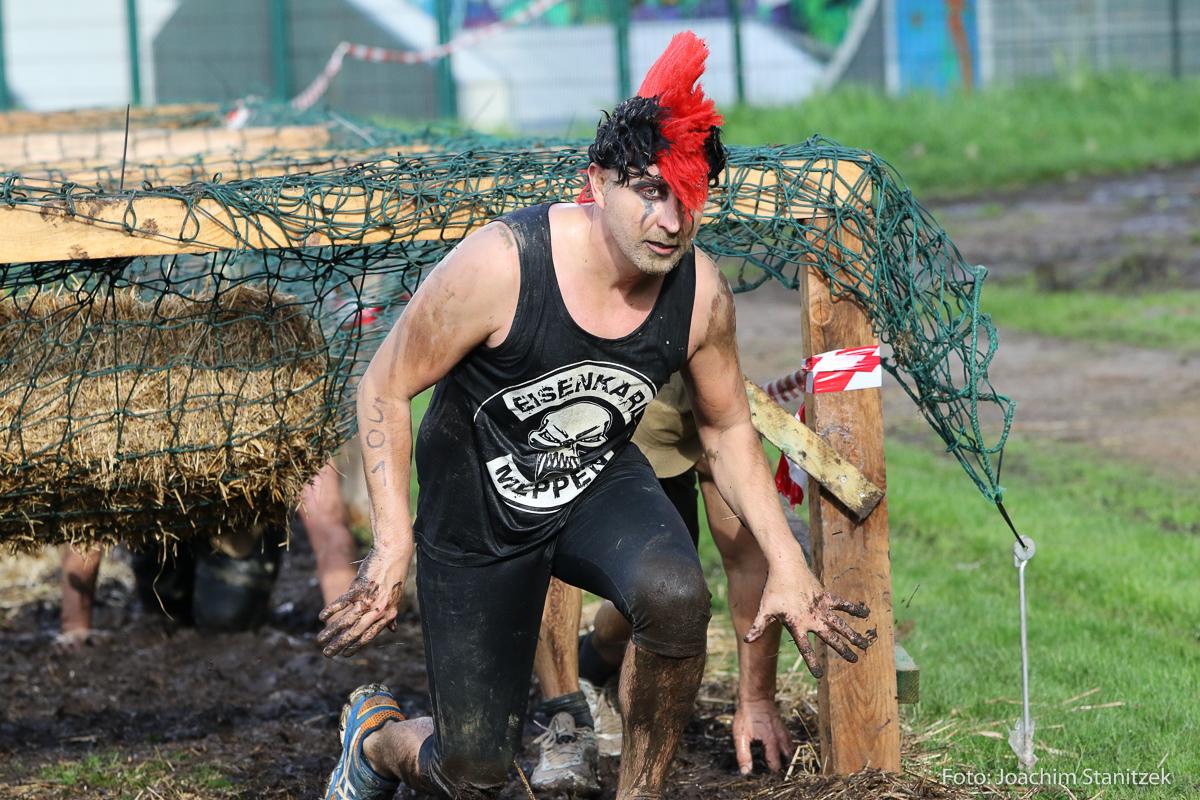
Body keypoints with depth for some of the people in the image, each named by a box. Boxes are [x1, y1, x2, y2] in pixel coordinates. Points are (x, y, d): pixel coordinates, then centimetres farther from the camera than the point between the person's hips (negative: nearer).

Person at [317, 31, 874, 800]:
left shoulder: (701, 293, -16)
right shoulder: (500, 266, -29)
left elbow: (728, 427, 3)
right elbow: (386, 387, -17)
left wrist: (786, 560, -4)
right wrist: (393, 540, -24)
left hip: (600, 485, 3)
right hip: (476, 512, -3)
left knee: (675, 593, -34)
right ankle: (377, 737, 41)